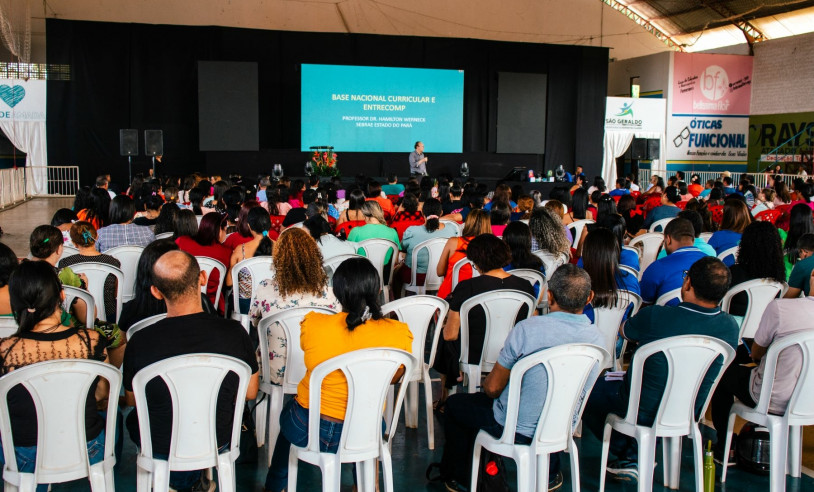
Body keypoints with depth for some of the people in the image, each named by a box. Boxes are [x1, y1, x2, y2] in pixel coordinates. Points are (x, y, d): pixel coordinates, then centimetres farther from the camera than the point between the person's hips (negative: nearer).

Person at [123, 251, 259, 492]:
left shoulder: (140, 342, -24)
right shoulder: (234, 333, -22)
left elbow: (131, 400, -4)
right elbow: (250, 393, -5)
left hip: (160, 447, 0)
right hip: (218, 441, 1)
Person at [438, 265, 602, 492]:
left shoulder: (527, 329, -26)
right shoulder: (596, 337, -11)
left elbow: (492, 388, -17)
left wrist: (486, 381, 9)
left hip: (518, 430, -5)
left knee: (455, 404, 21)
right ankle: (550, 472, 47)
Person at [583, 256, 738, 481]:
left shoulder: (653, 317, -28)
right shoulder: (730, 327, -16)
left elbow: (624, 331, -4)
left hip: (643, 412, -5)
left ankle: (629, 456, 23)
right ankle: (636, 454, 29)